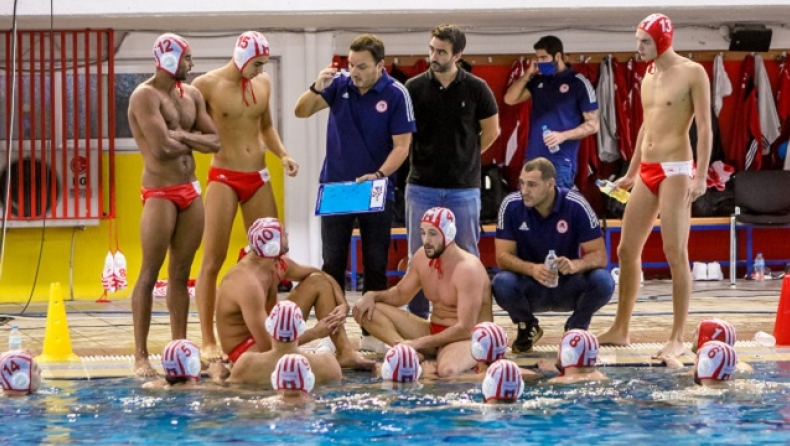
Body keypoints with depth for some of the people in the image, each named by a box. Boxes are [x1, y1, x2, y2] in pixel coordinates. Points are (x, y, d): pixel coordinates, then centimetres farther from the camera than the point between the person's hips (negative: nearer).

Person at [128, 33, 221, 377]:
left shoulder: (192, 95, 13)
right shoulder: (145, 96, -11)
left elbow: (214, 141, 9)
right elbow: (162, 148, -21)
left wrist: (182, 136, -8)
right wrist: (193, 140, -1)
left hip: (190, 191, 7)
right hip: (160, 193, -7)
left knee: (181, 274, 10)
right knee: (150, 274, -6)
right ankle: (141, 356, -6)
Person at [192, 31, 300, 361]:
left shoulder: (263, 83, 9)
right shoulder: (207, 85, -7)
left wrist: (282, 154, 7)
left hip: (258, 179, 5)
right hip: (223, 178, -5)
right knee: (212, 261, -5)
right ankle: (208, 342, -3)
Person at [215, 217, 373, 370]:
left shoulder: (277, 265, -5)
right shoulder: (247, 284, -31)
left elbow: (320, 275, 13)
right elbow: (267, 345, -32)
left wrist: (343, 305, -5)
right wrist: (315, 333, -21)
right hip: (246, 350, -10)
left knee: (318, 281, 2)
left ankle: (346, 353, 0)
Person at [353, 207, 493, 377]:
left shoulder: (467, 269, -22)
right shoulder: (422, 257, 1)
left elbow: (465, 329, -25)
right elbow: (401, 294, 17)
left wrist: (419, 343, -26)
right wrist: (373, 296, -5)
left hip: (467, 338, -9)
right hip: (434, 330, 9)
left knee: (447, 370, -46)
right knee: (367, 310, -8)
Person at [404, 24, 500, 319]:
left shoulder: (475, 89, -3)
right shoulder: (414, 88, -2)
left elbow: (491, 132, 9)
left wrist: (466, 156, 10)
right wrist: (425, 157, 6)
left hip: (464, 187, 0)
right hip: (422, 186, 0)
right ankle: (417, 320, 11)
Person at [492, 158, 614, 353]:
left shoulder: (576, 206, -16)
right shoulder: (511, 206, -14)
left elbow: (600, 256, -15)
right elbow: (502, 257, -14)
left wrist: (576, 264, -38)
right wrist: (532, 269, -35)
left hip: (568, 287, 0)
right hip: (529, 288, 0)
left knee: (603, 281, -30)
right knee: (502, 283, -32)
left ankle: (576, 328, 3)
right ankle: (527, 327, 3)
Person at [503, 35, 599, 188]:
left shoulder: (579, 83, -3)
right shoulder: (538, 80, 13)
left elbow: (593, 124, -4)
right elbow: (510, 99, 10)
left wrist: (563, 136, -17)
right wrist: (528, 74, 1)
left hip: (560, 162, -6)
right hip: (533, 159, 6)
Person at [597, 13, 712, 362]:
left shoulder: (692, 73, -7)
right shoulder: (648, 76, 15)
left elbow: (704, 127, -12)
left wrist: (701, 176, -20)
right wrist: (631, 174, 25)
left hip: (676, 170, -8)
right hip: (646, 172, 8)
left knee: (676, 254, -8)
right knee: (627, 251, 9)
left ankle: (677, 339, -6)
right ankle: (620, 330, 18)